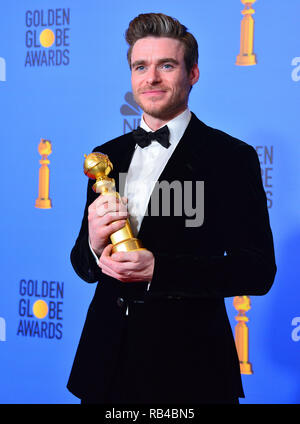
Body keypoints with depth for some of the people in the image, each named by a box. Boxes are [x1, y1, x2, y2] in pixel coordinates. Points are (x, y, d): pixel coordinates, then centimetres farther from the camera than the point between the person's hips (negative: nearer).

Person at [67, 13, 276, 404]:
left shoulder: (232, 158, -7)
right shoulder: (107, 156, 9)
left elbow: (259, 271, -12)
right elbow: (82, 265, 13)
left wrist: (159, 269, -21)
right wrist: (93, 246, -11)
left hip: (188, 366, -4)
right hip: (107, 358, 5)